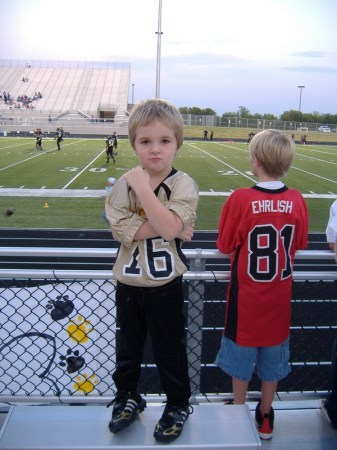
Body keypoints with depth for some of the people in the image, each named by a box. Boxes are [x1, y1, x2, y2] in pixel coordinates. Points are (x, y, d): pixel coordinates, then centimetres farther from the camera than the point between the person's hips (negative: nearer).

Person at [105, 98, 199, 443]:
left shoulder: (183, 184, -13)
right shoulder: (124, 183, -6)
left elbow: (168, 226, -28)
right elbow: (121, 229, -19)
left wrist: (142, 185, -27)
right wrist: (172, 228, -24)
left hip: (165, 286, -3)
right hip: (128, 283, 3)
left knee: (169, 350, 14)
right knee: (128, 346, 22)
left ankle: (178, 405, 38)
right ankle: (128, 397, 46)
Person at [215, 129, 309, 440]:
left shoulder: (240, 199, -20)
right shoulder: (297, 201, -10)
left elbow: (226, 248, -12)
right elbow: (297, 247, 2)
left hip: (246, 297, -3)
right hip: (279, 297, 3)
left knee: (242, 355, 17)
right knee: (273, 356, 20)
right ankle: (265, 418, 37)